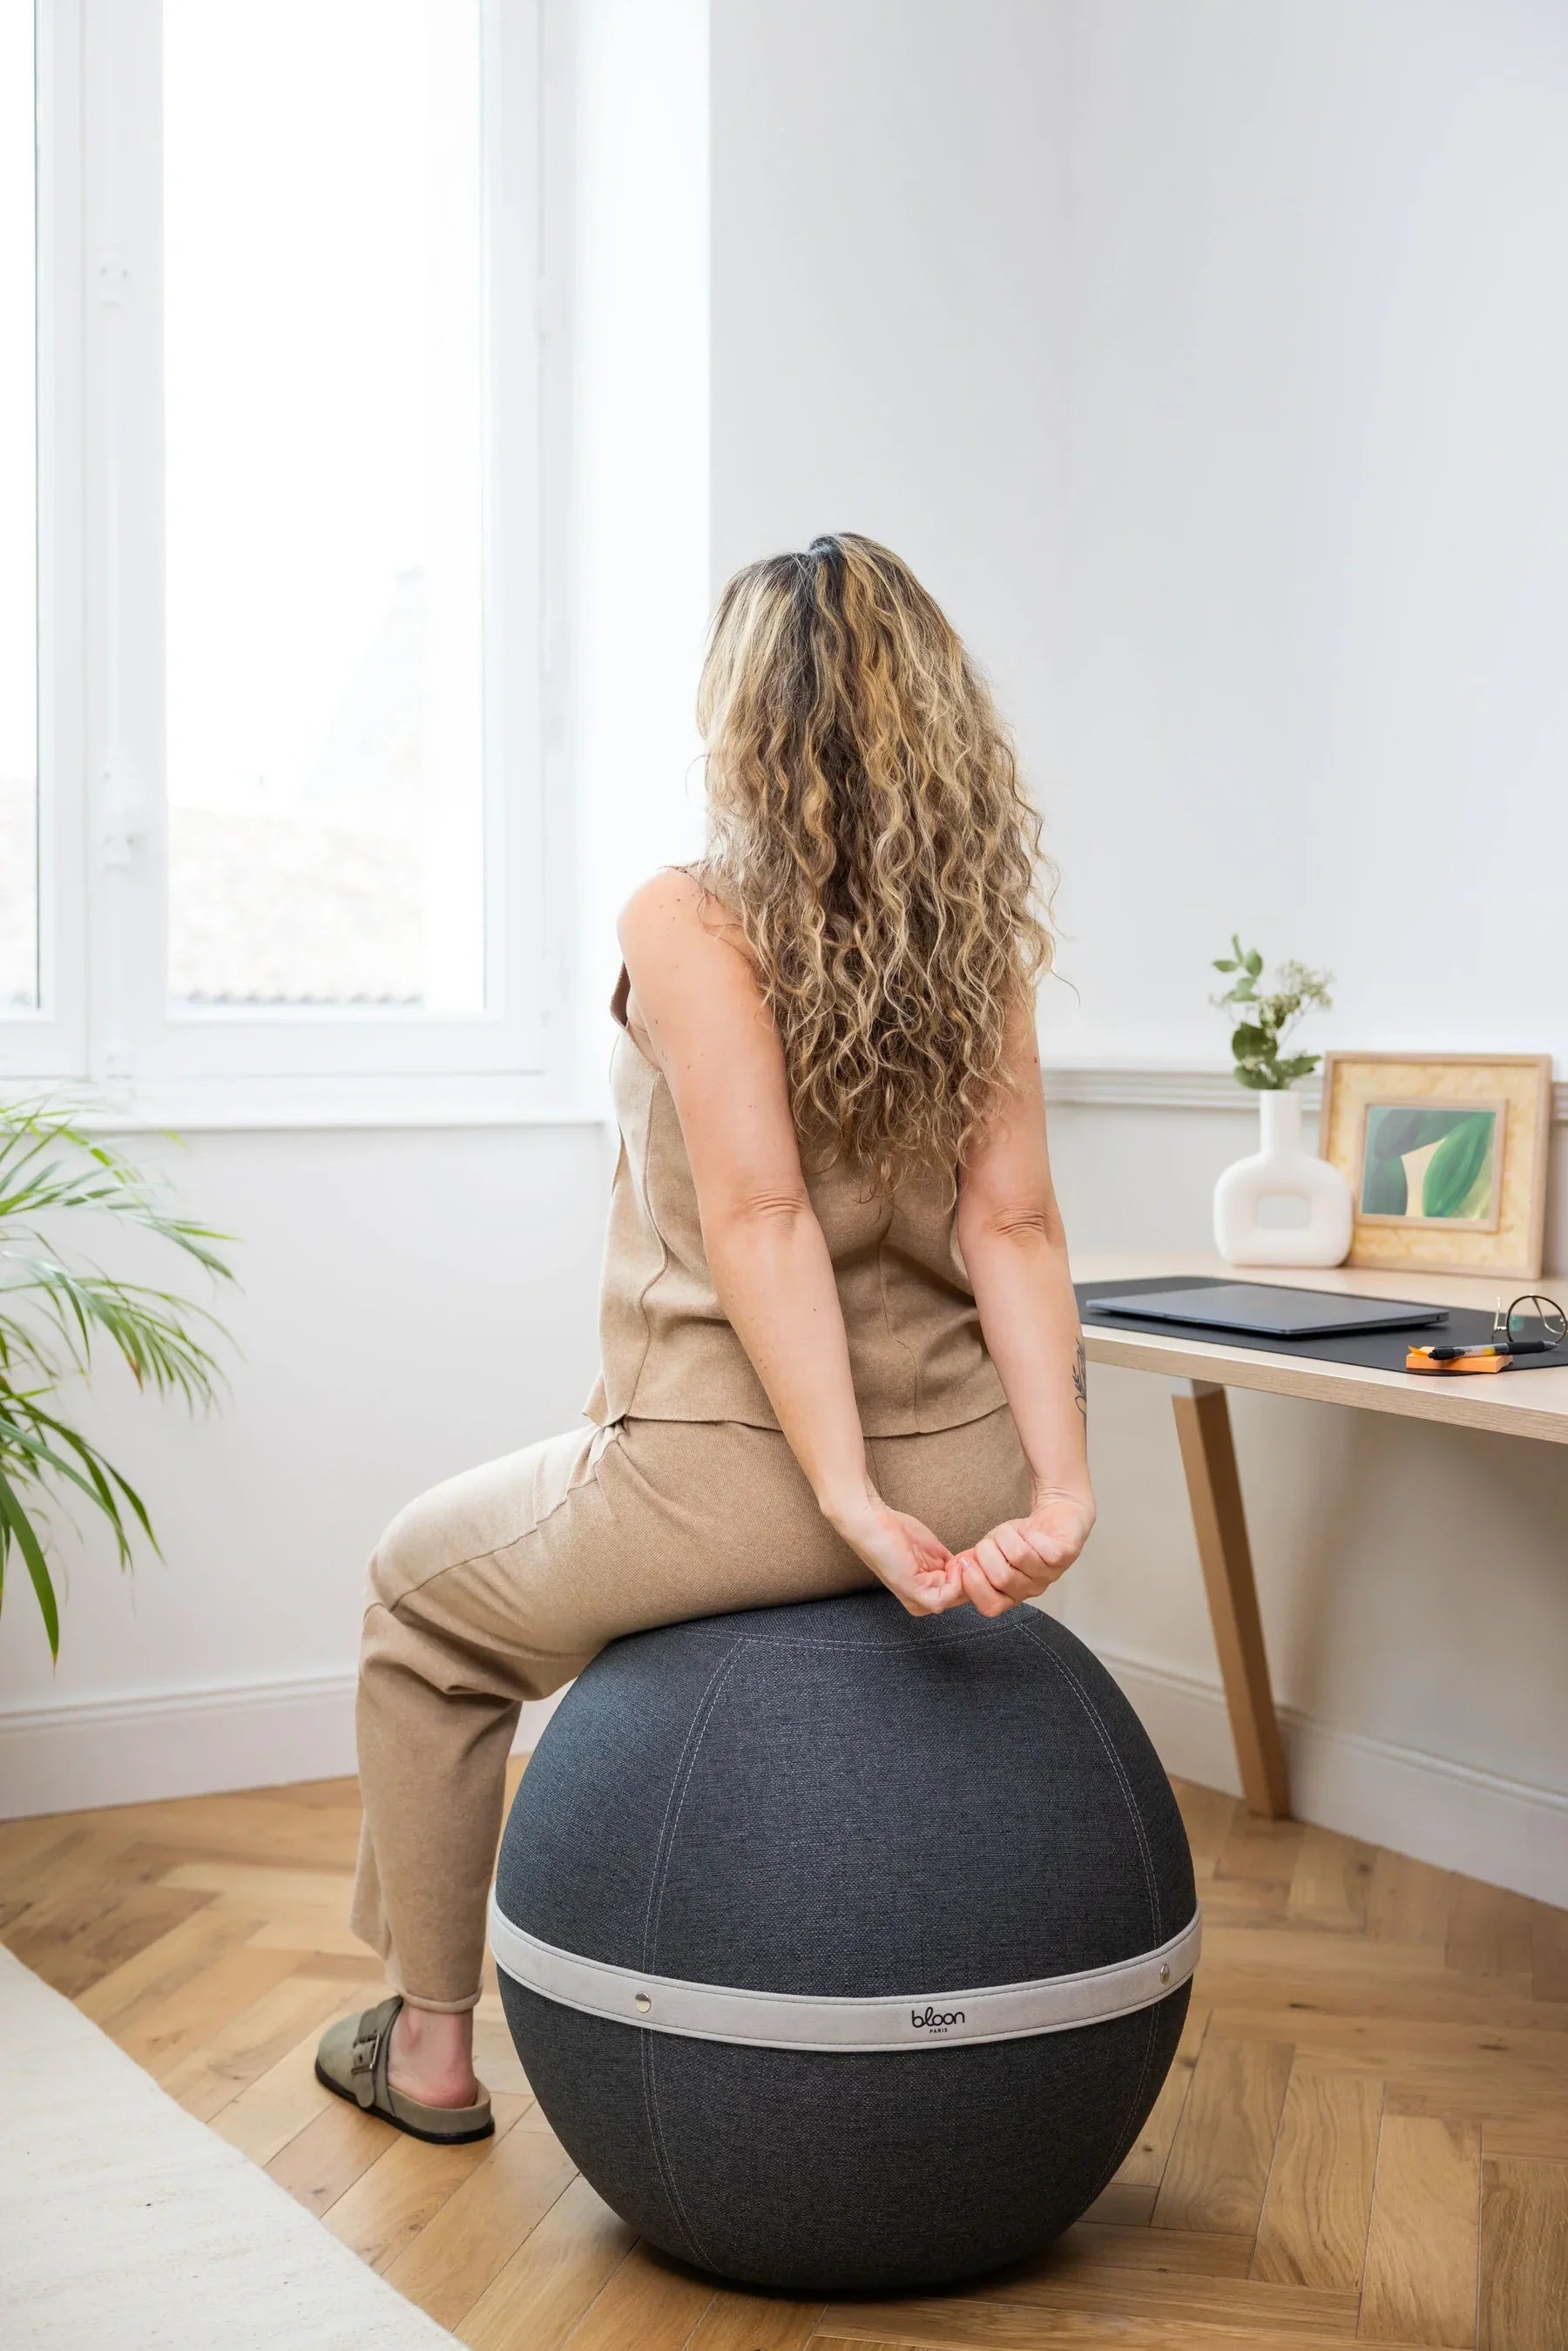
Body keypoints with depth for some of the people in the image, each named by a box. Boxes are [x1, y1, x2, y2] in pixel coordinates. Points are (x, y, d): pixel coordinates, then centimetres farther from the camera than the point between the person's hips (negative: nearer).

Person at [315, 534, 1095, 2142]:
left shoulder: (685, 921, -11)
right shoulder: (980, 933, 4)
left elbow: (760, 1215, -21)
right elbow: (1013, 1227, -5)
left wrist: (850, 1502, -22)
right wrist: (1058, 1486, -10)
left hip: (730, 1470, -6)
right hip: (965, 1465, 6)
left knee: (426, 1596, 25)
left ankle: (428, 2043, 32)